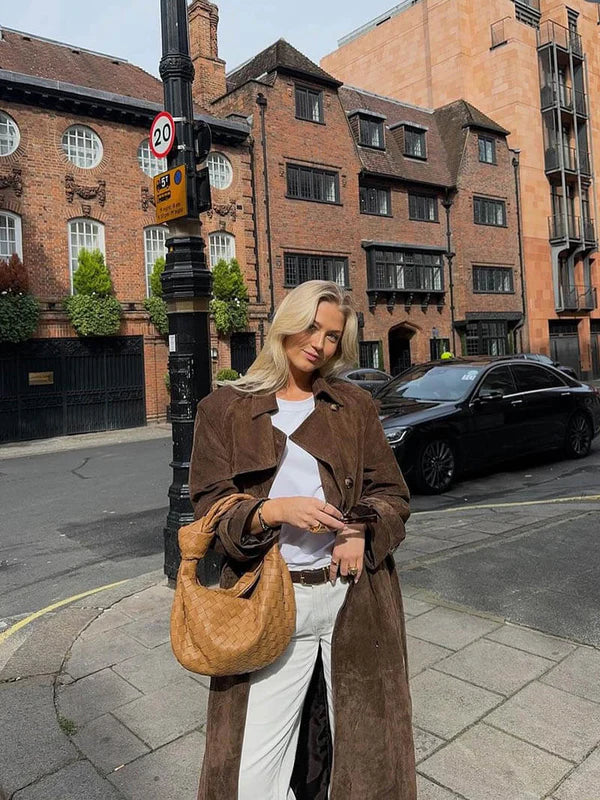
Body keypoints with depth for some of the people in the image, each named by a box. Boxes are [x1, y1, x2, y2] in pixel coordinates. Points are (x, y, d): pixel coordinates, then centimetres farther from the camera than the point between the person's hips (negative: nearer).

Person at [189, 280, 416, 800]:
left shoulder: (356, 406, 7)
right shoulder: (225, 409, 2)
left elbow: (393, 494, 9)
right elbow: (210, 506, -1)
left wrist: (361, 531, -12)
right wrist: (275, 510, -19)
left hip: (354, 595, 2)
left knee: (362, 744, 15)